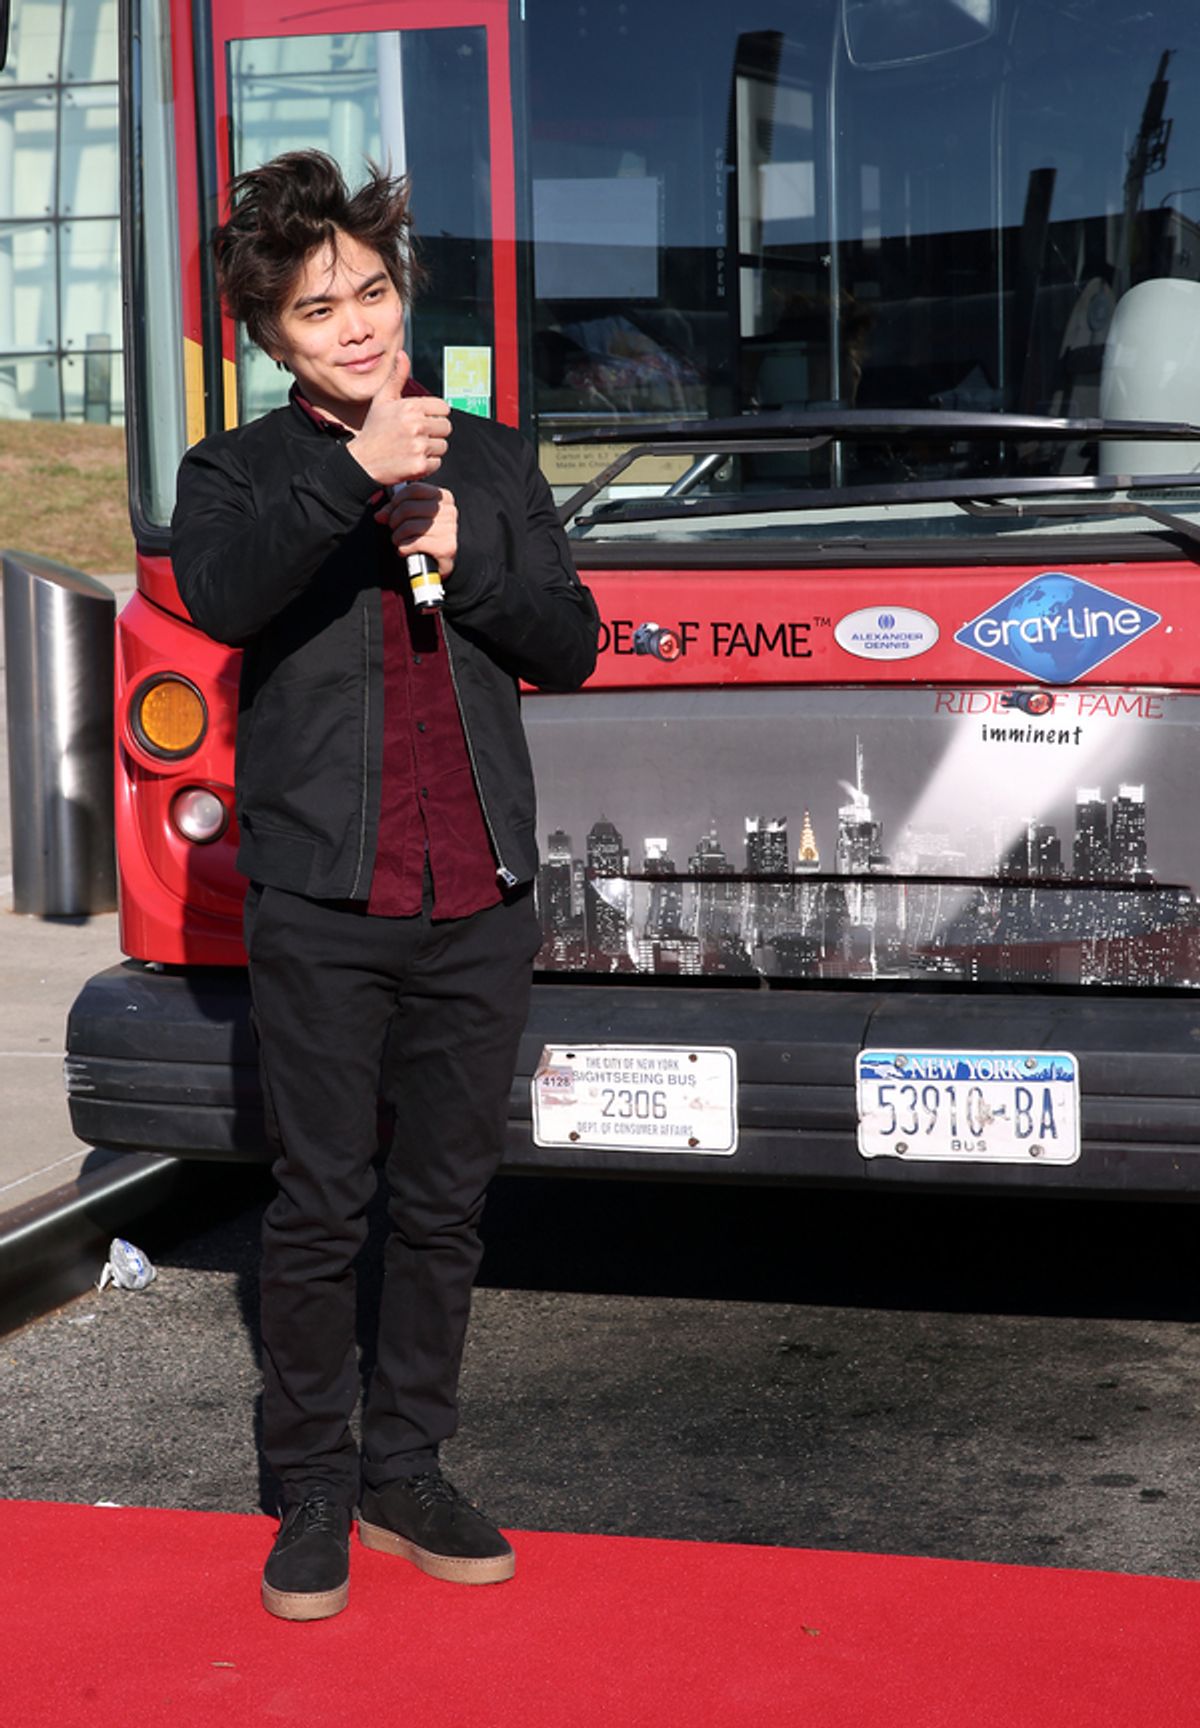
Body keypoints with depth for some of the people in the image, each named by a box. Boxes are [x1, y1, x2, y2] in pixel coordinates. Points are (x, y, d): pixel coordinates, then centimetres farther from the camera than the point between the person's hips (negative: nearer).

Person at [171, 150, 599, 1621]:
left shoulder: (491, 461, 15)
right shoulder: (240, 474, 5)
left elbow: (569, 646, 9)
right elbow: (218, 592, -18)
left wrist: (462, 555, -7)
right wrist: (352, 472, -28)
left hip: (480, 900, 3)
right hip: (322, 903, -3)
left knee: (444, 1206, 10)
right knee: (318, 1211, 3)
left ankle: (406, 1476, 23)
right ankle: (311, 1493, 17)